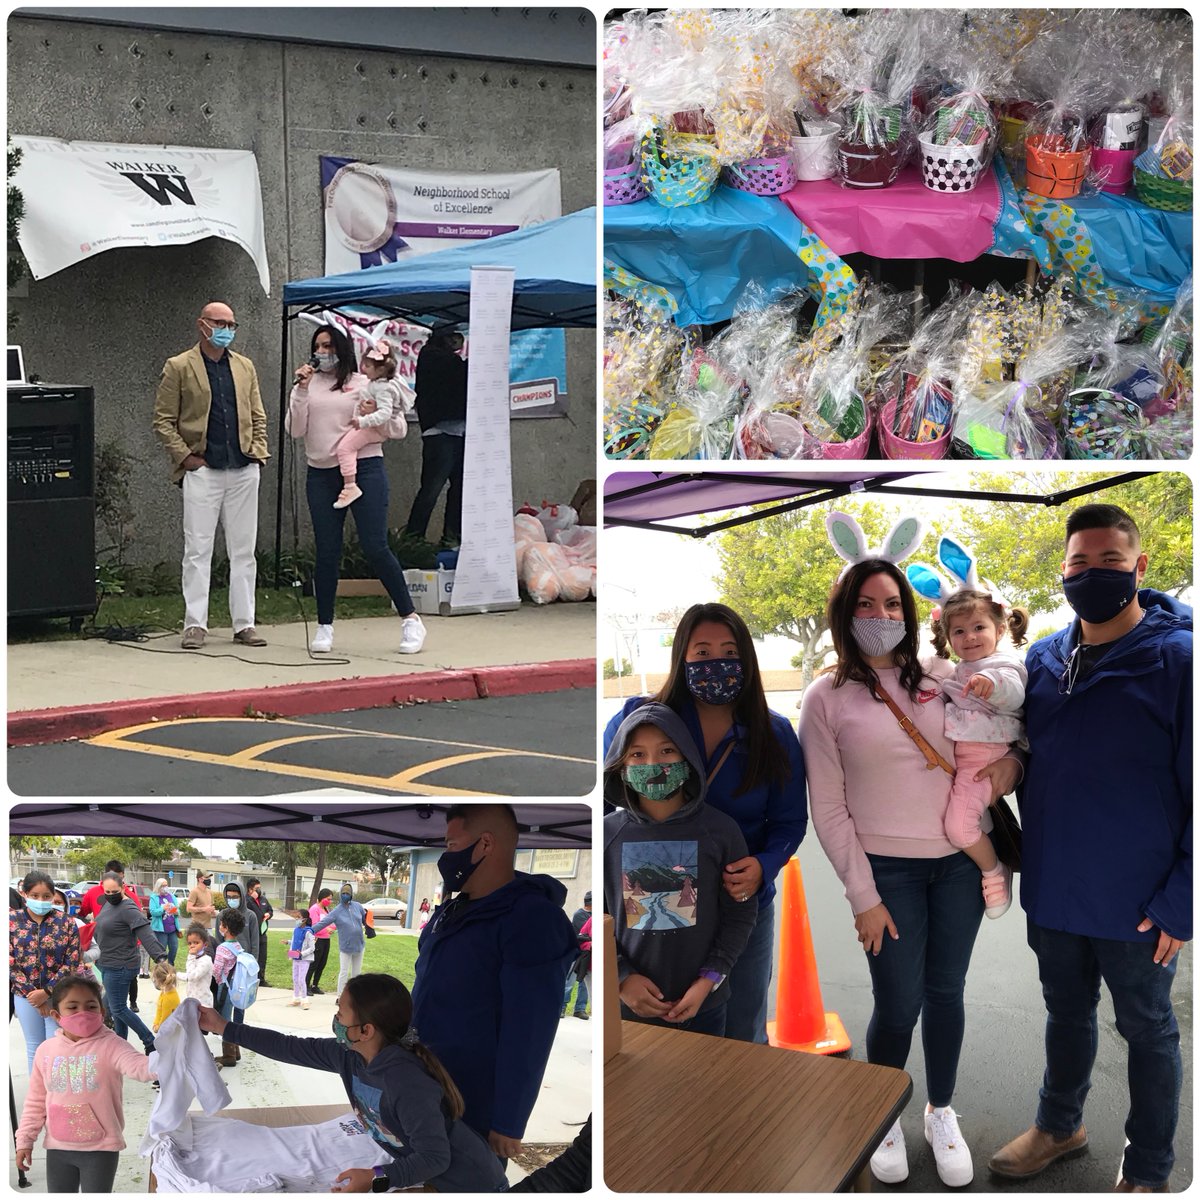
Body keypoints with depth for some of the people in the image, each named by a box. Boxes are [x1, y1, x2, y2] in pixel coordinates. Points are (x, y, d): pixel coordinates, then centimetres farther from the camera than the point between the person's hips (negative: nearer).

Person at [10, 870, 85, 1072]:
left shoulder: (66, 923, -5)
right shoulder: (12, 920, -3)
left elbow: (72, 963, -7)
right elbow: (10, 962, -5)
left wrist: (46, 992, -15)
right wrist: (33, 995, -9)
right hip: (25, 996, 2)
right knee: (34, 1047, 11)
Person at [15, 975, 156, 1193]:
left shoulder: (110, 1046, -14)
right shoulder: (46, 1050, -1)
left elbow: (139, 1066, -32)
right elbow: (36, 1101, 10)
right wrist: (25, 1140, 9)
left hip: (100, 1147, -4)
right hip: (58, 1147, 4)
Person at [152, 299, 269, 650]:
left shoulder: (245, 367, 14)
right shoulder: (178, 367, 1)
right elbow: (163, 420, 0)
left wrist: (258, 453, 6)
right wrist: (186, 457, -8)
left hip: (244, 471, 4)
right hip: (202, 471, -4)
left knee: (244, 551, 6)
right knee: (198, 550, -2)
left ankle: (244, 624, 12)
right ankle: (195, 624, 4)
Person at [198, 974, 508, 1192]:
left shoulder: (406, 1084, -34)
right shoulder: (348, 1055, -9)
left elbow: (435, 1157, -28)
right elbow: (291, 1049, 3)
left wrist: (376, 1178, -31)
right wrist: (224, 1028, 7)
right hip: (424, 1174, 8)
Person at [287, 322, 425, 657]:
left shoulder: (364, 384, 6)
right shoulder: (307, 386, 12)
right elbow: (295, 430, 1)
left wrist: (375, 415, -13)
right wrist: (301, 390, -6)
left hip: (364, 469, -3)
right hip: (321, 474, 3)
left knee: (376, 548, -7)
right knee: (327, 552, 4)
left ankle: (410, 619, 3)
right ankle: (324, 627, 14)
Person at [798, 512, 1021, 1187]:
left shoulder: (941, 676, 4)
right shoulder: (828, 698, -5)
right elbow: (828, 810, -4)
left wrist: (1009, 761, -6)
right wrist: (863, 897, -7)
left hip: (960, 862, 3)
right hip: (888, 870, -3)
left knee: (945, 993, 12)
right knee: (899, 1007, 1)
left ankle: (943, 1113, 34)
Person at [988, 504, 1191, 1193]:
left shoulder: (1178, 660, -16)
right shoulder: (1043, 660, 1)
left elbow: (1194, 791, -15)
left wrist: (1180, 899, -17)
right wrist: (1028, 863, 4)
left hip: (1136, 903, -5)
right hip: (1054, 891, 5)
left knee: (1147, 1030, 14)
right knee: (1067, 1014, 22)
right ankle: (1060, 1124, 43)